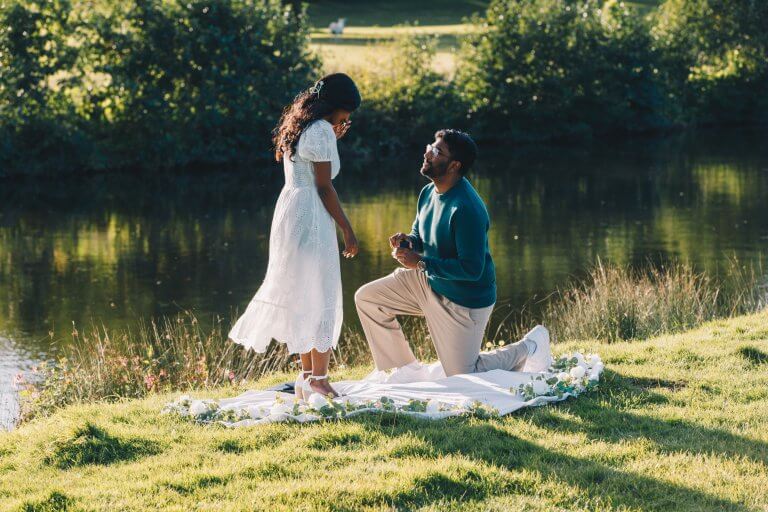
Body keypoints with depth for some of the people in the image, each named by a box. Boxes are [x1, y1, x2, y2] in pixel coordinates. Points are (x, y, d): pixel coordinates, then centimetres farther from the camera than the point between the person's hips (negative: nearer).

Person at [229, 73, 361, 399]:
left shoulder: (300, 127, 15)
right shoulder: (321, 131, -13)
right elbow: (324, 187, -15)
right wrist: (347, 230, -9)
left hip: (289, 211, 9)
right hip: (310, 217, -9)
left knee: (302, 297, 14)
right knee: (320, 298, -3)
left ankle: (307, 377, 19)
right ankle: (318, 381, -2)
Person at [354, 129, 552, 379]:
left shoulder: (466, 209, -31)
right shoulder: (429, 192, -3)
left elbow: (472, 269, -31)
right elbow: (419, 235, 15)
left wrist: (420, 262, -30)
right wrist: (408, 242, -11)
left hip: (462, 300, -8)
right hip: (427, 281, 8)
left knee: (462, 376, 2)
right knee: (367, 298, 2)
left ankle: (528, 348, 22)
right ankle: (404, 369, 13)